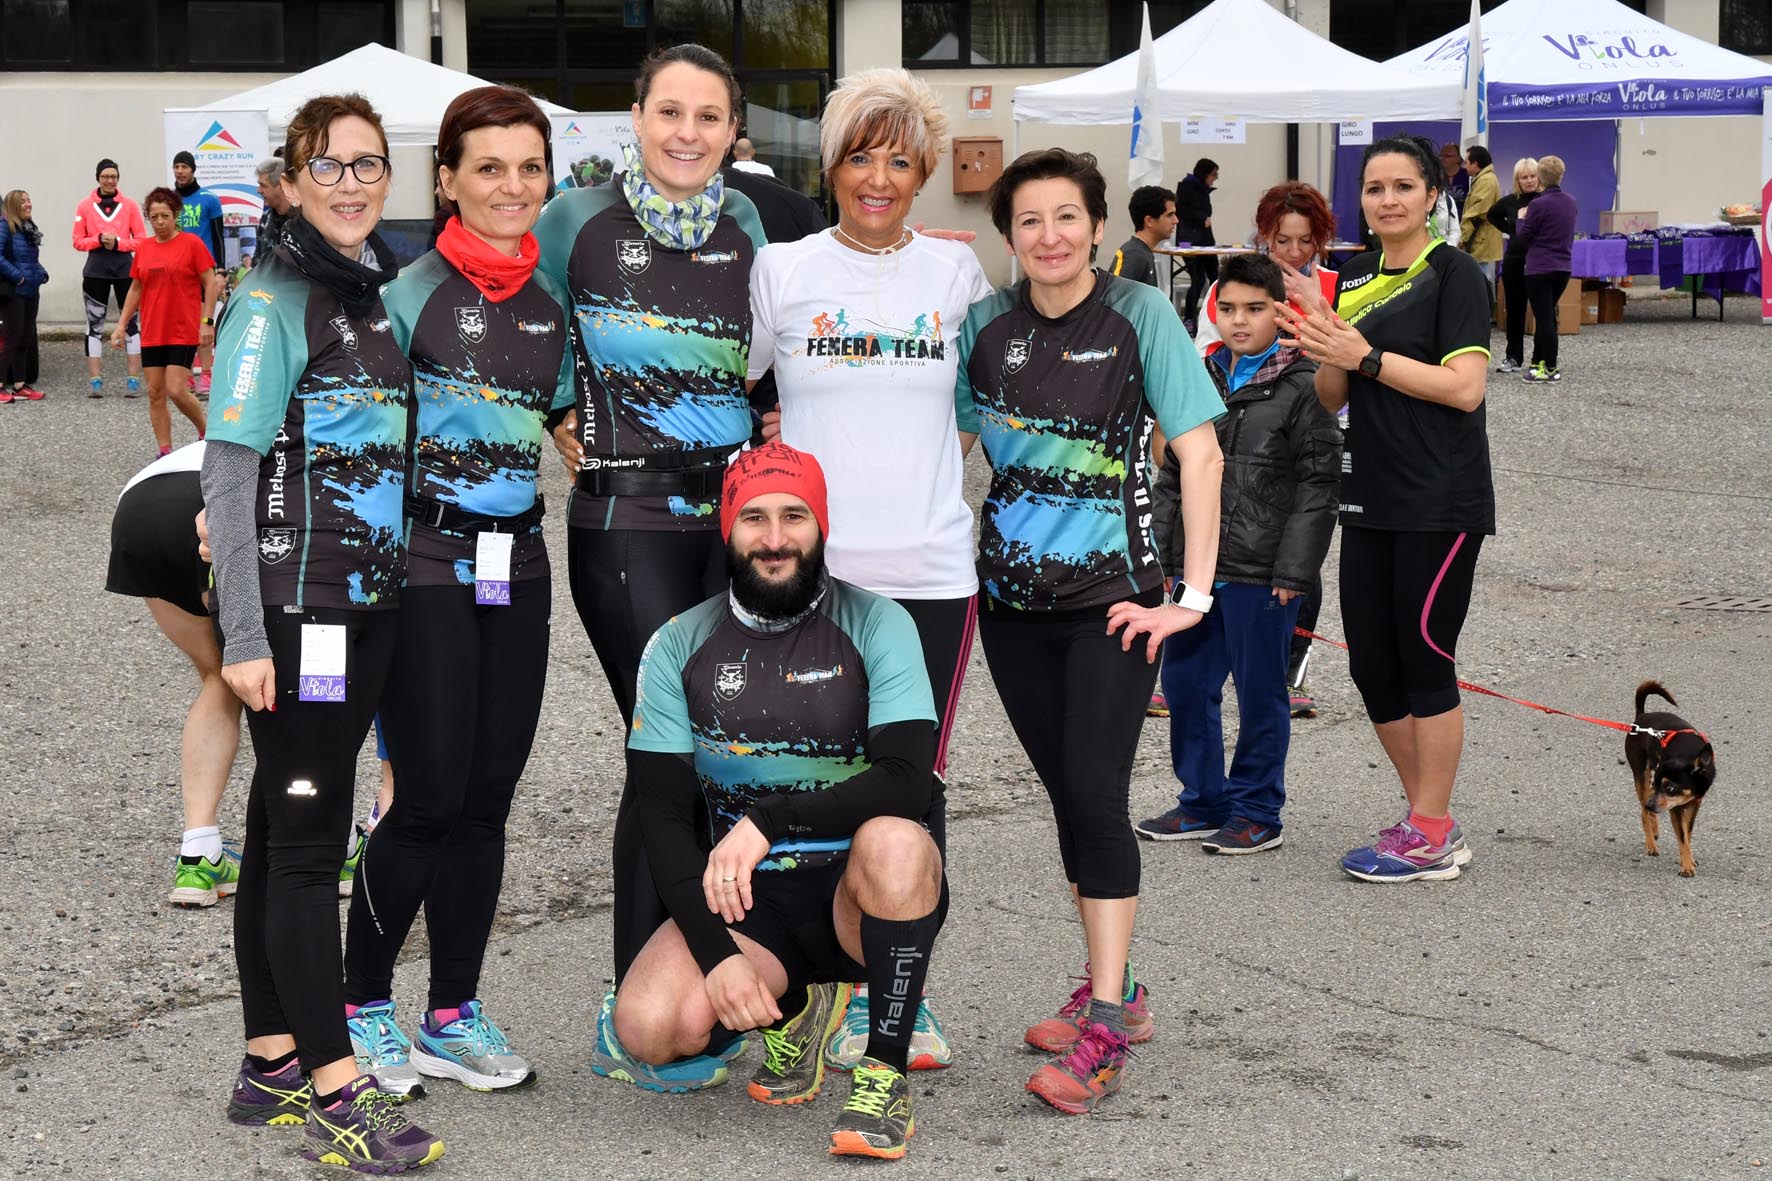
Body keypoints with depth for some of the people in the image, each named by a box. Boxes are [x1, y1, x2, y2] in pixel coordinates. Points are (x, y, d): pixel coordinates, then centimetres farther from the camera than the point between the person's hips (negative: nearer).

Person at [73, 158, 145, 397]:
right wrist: (99, 239, -11)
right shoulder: (85, 206, 5)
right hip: (96, 270, 0)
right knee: (95, 323, -1)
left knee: (132, 321, -2)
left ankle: (134, 379, 2)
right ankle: (96, 381, 1)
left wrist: (117, 242, -11)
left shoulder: (130, 205, 5)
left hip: (125, 269, 0)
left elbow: (141, 240, 3)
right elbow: (78, 241, 5)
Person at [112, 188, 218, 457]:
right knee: (155, 393, 3)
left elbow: (210, 283, -5)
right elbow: (136, 288, 16)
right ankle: (165, 452, 10)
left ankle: (206, 433, 12)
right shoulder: (143, 248, 8)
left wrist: (207, 321, -11)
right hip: (151, 333, 5)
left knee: (176, 391, -12)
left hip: (184, 332, -5)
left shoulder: (191, 244, -5)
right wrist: (121, 324, 12)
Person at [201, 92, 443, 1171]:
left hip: (368, 605, 7)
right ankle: (336, 1093, 0)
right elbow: (228, 476, -13)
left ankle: (274, 1067, 20)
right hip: (295, 609, -7)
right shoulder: (277, 301, -10)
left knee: (286, 833, 13)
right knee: (305, 840, -4)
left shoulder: (380, 296, 13)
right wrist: (244, 635, -17)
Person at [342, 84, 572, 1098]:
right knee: (430, 798, -5)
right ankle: (360, 1005, 13)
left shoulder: (553, 303, 9)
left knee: (488, 800, 7)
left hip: (516, 566, 5)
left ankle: (455, 1016, 17)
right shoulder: (413, 294, -7)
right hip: (424, 566, -5)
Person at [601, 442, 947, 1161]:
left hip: (857, 894, -2)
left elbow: (907, 780, -18)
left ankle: (885, 1073, -16)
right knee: (647, 1027, -24)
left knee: (892, 840, -36)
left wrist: (765, 821, -29)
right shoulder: (679, 647, 1)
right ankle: (788, 1010, 12)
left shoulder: (874, 624, -5)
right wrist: (717, 954, -16)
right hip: (741, 903, 2)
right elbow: (664, 816, -2)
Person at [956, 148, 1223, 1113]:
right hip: (1012, 598, 4)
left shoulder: (1139, 315, -6)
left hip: (1112, 596, -4)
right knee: (1066, 793, 10)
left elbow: (1199, 455, -9)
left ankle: (1104, 1030, -13)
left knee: (1095, 792, -13)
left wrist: (1193, 594, -13)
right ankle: (1113, 987, 24)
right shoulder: (985, 325, 4)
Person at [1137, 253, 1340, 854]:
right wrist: (1161, 551, 12)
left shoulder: (1301, 387, -7)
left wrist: (1294, 570, -13)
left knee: (1260, 692, 4)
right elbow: (1172, 473, 17)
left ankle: (1257, 813, 16)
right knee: (1185, 683, 12)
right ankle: (1203, 803, 25)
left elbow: (1317, 484, -9)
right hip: (1197, 567, 6)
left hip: (1262, 574, -6)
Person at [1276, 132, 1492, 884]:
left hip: (1440, 503, -7)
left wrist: (1364, 355, -18)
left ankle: (1432, 835, 7)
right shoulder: (1355, 280, 12)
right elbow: (1332, 397, 13)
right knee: (1372, 667, 9)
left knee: (1424, 659, -3)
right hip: (1372, 500, 7)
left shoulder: (1454, 274, -8)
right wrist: (1319, 337, -7)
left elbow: (1464, 386, -17)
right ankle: (1428, 818, 23)